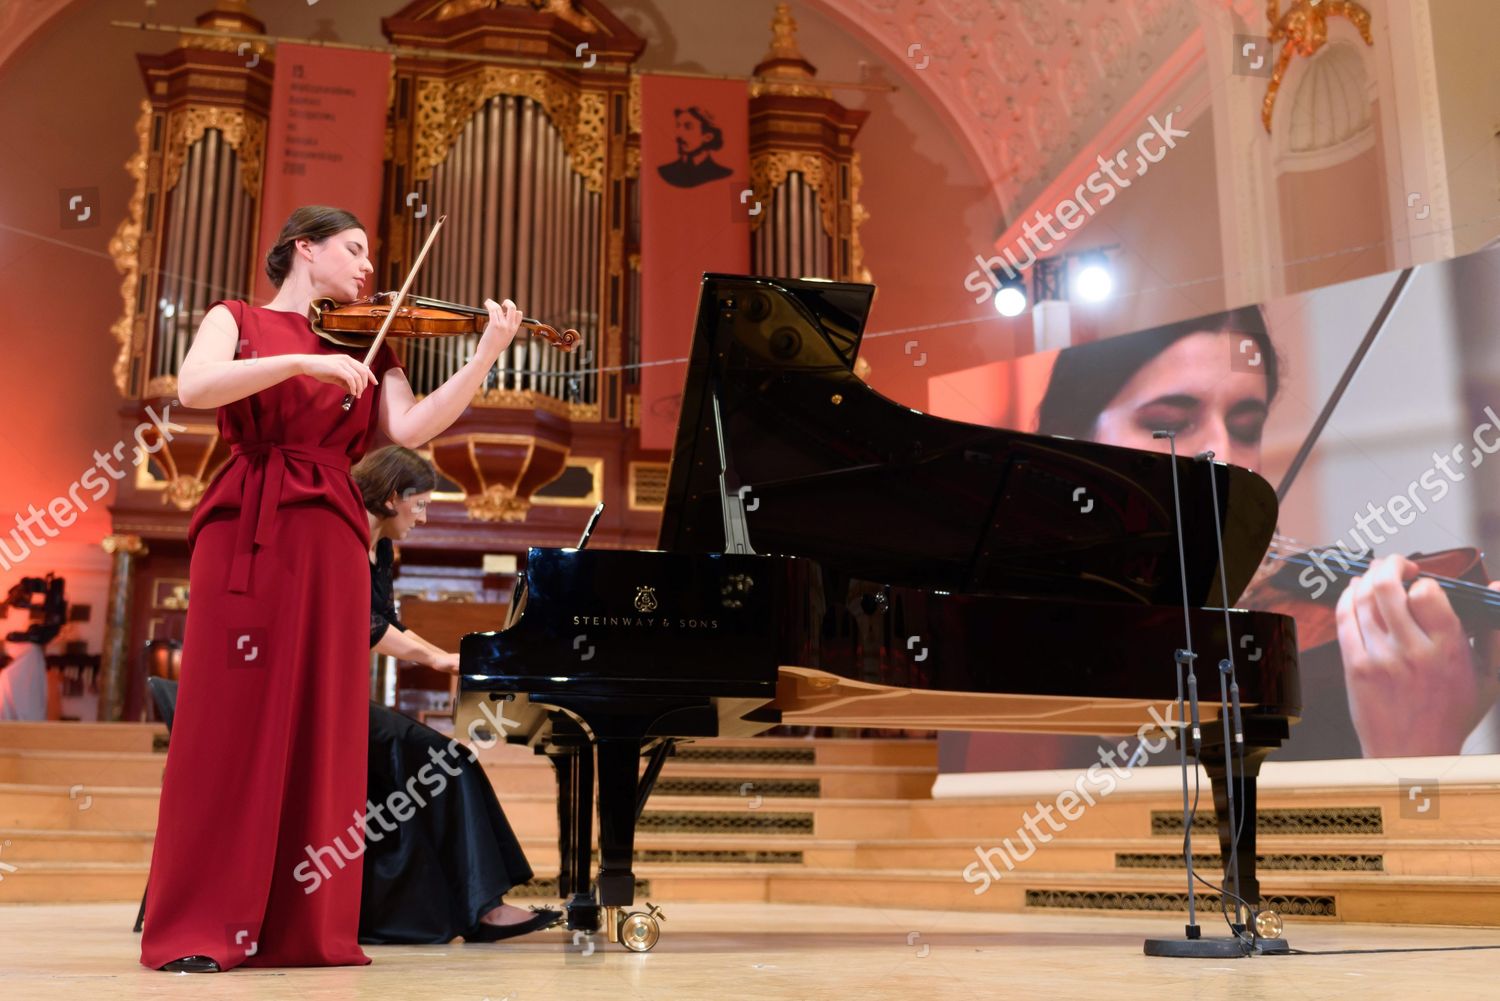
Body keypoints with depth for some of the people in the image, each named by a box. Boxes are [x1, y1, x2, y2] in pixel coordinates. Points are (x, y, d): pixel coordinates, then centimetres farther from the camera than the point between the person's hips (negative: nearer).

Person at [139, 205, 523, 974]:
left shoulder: (367, 346, 18)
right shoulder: (237, 321, 10)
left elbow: (410, 429, 0)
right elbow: (194, 389, -11)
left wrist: (489, 353, -7)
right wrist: (301, 362, -18)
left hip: (331, 542, 3)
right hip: (245, 534, -3)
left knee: (320, 729, 1)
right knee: (227, 721, -5)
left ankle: (304, 926, 7)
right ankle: (198, 926, 1)